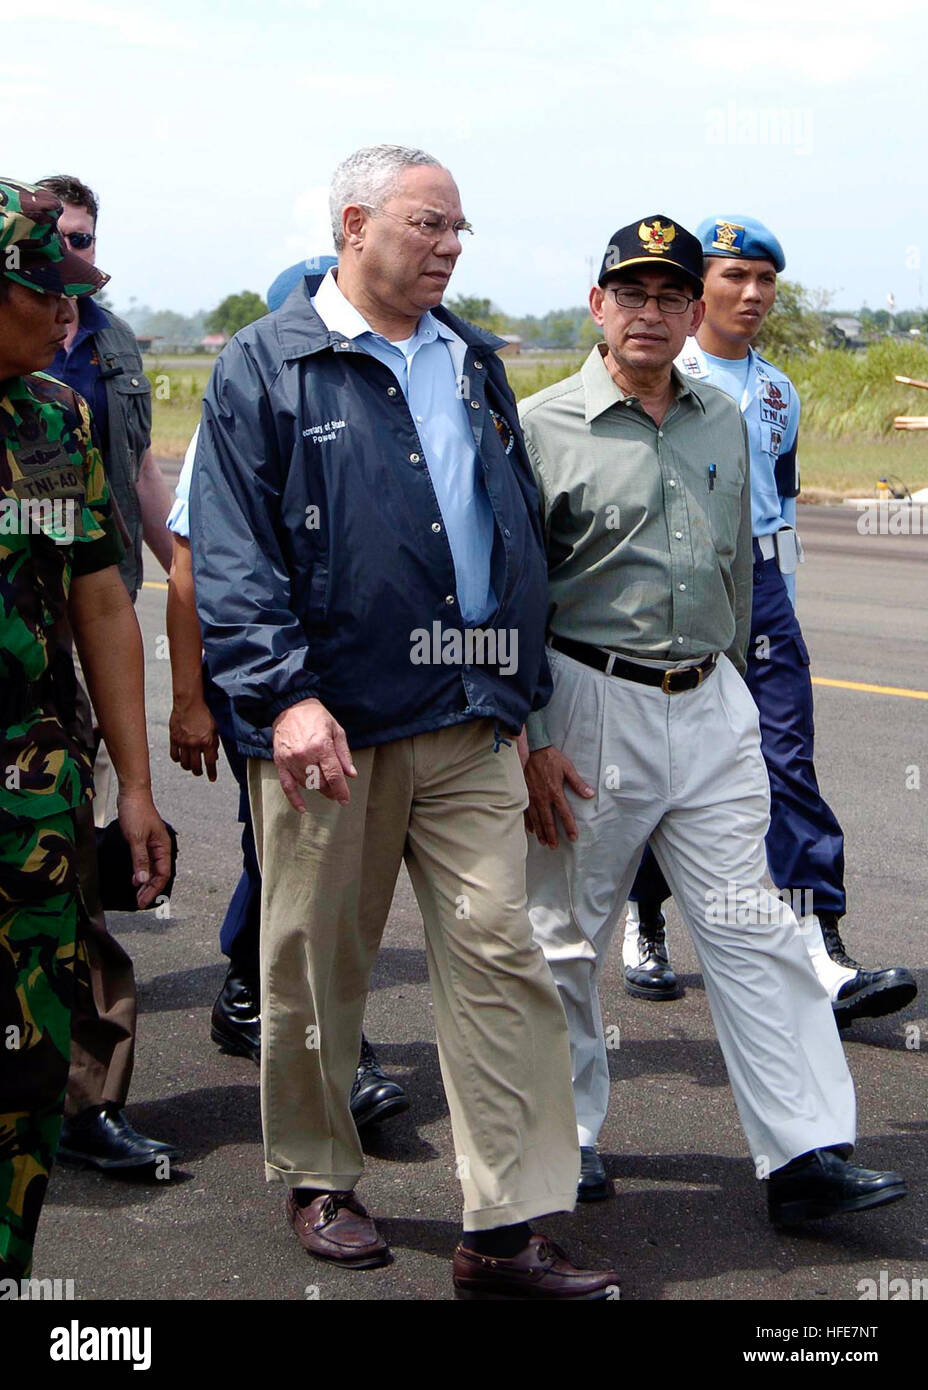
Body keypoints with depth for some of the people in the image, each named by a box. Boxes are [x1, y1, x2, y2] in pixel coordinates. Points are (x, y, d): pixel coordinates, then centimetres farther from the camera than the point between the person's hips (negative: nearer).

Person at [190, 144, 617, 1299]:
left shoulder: (473, 363, 17)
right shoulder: (265, 367, 0)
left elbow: (521, 538, 23)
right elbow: (230, 554, -7)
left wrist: (522, 691, 20)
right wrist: (283, 692, -19)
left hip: (469, 726, 4)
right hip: (330, 726, -4)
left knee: (497, 951, -3)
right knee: (315, 963, 7)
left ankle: (506, 1232, 0)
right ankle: (316, 1178, 28)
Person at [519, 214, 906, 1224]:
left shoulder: (724, 423, 11)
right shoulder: (541, 427, -5)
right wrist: (530, 739, -11)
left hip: (711, 706, 4)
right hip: (590, 705, -4)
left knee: (754, 934, 1)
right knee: (566, 935, 7)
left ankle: (804, 1154, 3)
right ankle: (565, 1130, 25)